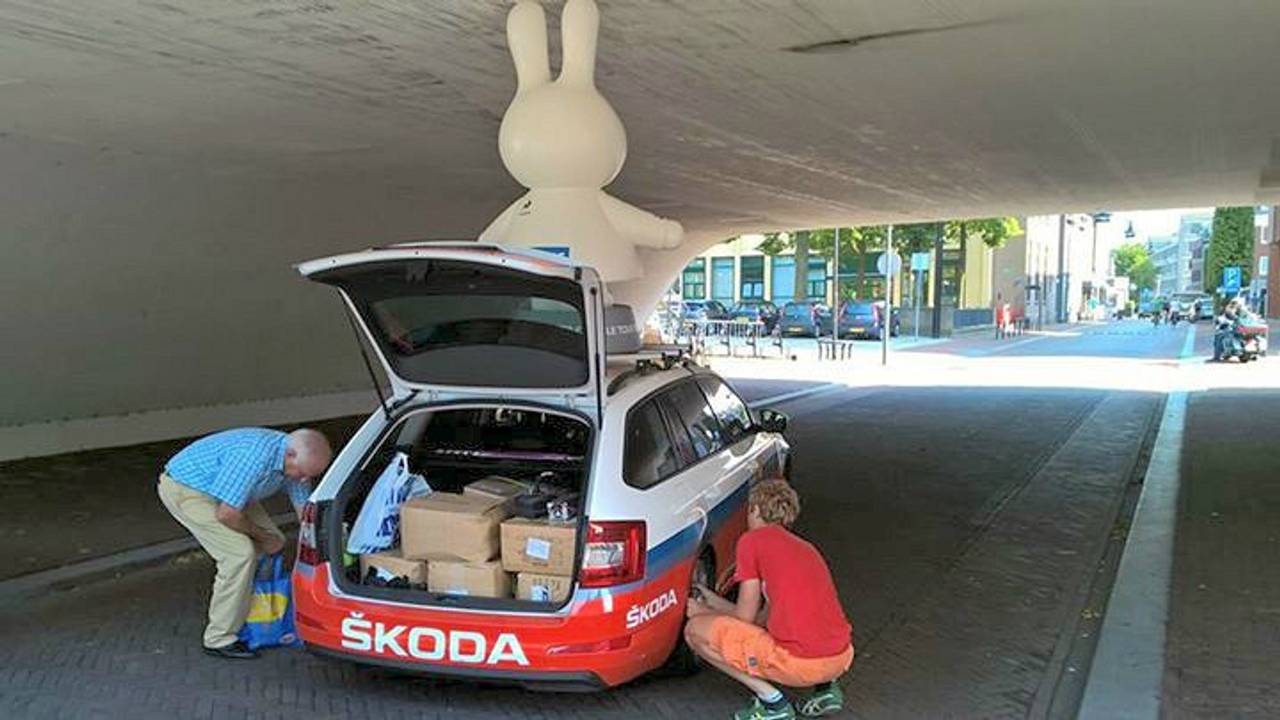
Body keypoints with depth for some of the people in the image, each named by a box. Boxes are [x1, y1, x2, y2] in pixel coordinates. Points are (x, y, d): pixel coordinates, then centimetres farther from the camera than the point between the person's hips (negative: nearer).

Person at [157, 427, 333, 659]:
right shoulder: (254, 456, -37)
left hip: (222, 488, 9)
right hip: (184, 487, -9)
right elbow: (226, 514, -32)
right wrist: (262, 537, -15)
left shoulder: (296, 461, -11)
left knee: (275, 543, 4)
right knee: (239, 553, -19)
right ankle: (219, 639, -6)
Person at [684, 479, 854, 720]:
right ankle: (825, 687, 16)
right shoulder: (804, 547, 23)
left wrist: (703, 612, 21)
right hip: (842, 659, 8)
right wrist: (713, 600, 39)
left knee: (695, 630, 4)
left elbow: (745, 618, 3)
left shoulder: (752, 540, 1)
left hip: (801, 663, -8)